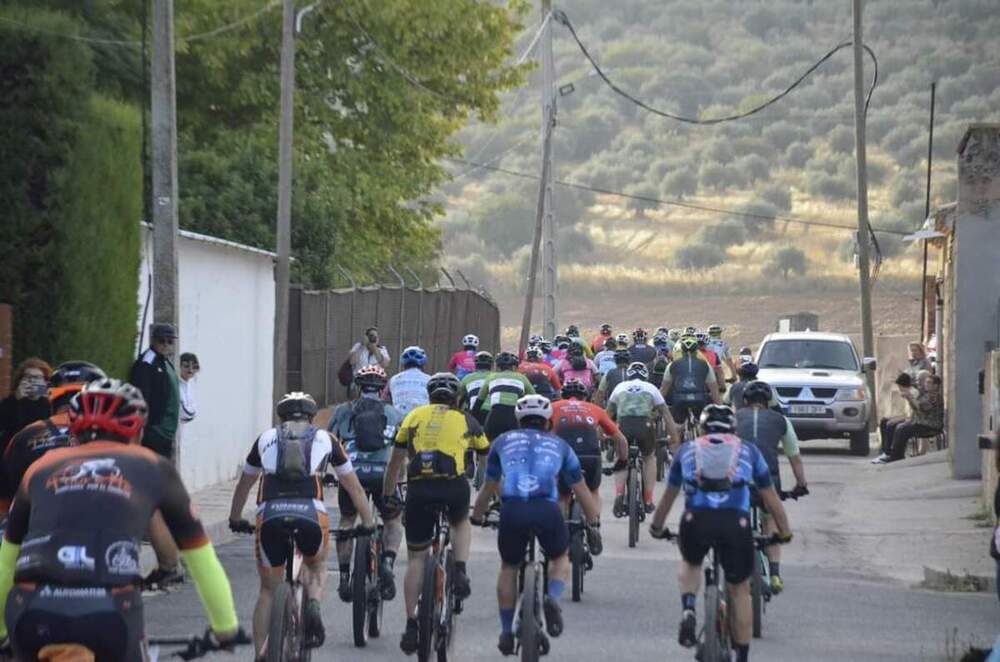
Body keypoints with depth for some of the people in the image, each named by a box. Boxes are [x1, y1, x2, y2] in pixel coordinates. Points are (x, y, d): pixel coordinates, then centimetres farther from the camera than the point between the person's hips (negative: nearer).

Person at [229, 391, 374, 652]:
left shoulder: (266, 439, 27)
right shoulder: (325, 439, 24)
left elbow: (243, 485, 38)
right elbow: (354, 487, 30)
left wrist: (235, 520, 52)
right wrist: (368, 524, 40)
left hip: (270, 516, 1)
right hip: (311, 515, 0)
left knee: (268, 591, 18)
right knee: (317, 566, 29)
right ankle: (314, 605, -1)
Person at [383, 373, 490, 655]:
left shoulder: (415, 416, 22)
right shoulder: (465, 420, 20)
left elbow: (394, 463, 26)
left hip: (419, 490, 0)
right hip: (454, 486, 0)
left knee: (415, 558, 12)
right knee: (461, 522, 34)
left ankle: (411, 626, 7)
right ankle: (461, 573, 11)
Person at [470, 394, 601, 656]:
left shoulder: (504, 442, 27)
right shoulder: (558, 445, 27)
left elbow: (489, 488, 36)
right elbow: (581, 490, 31)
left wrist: (476, 519, 48)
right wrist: (594, 524, 39)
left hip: (512, 510, 0)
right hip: (547, 509, 0)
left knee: (508, 568, 23)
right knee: (560, 559, 26)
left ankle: (506, 633, 20)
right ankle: (552, 599, -3)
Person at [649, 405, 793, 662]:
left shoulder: (688, 449, 25)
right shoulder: (747, 450, 24)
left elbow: (668, 495, 36)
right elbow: (770, 496, 31)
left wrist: (657, 527, 50)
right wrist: (785, 531, 43)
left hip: (696, 519, 1)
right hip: (736, 522, 0)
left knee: (690, 563, 31)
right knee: (740, 589, 16)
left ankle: (688, 610, 4)